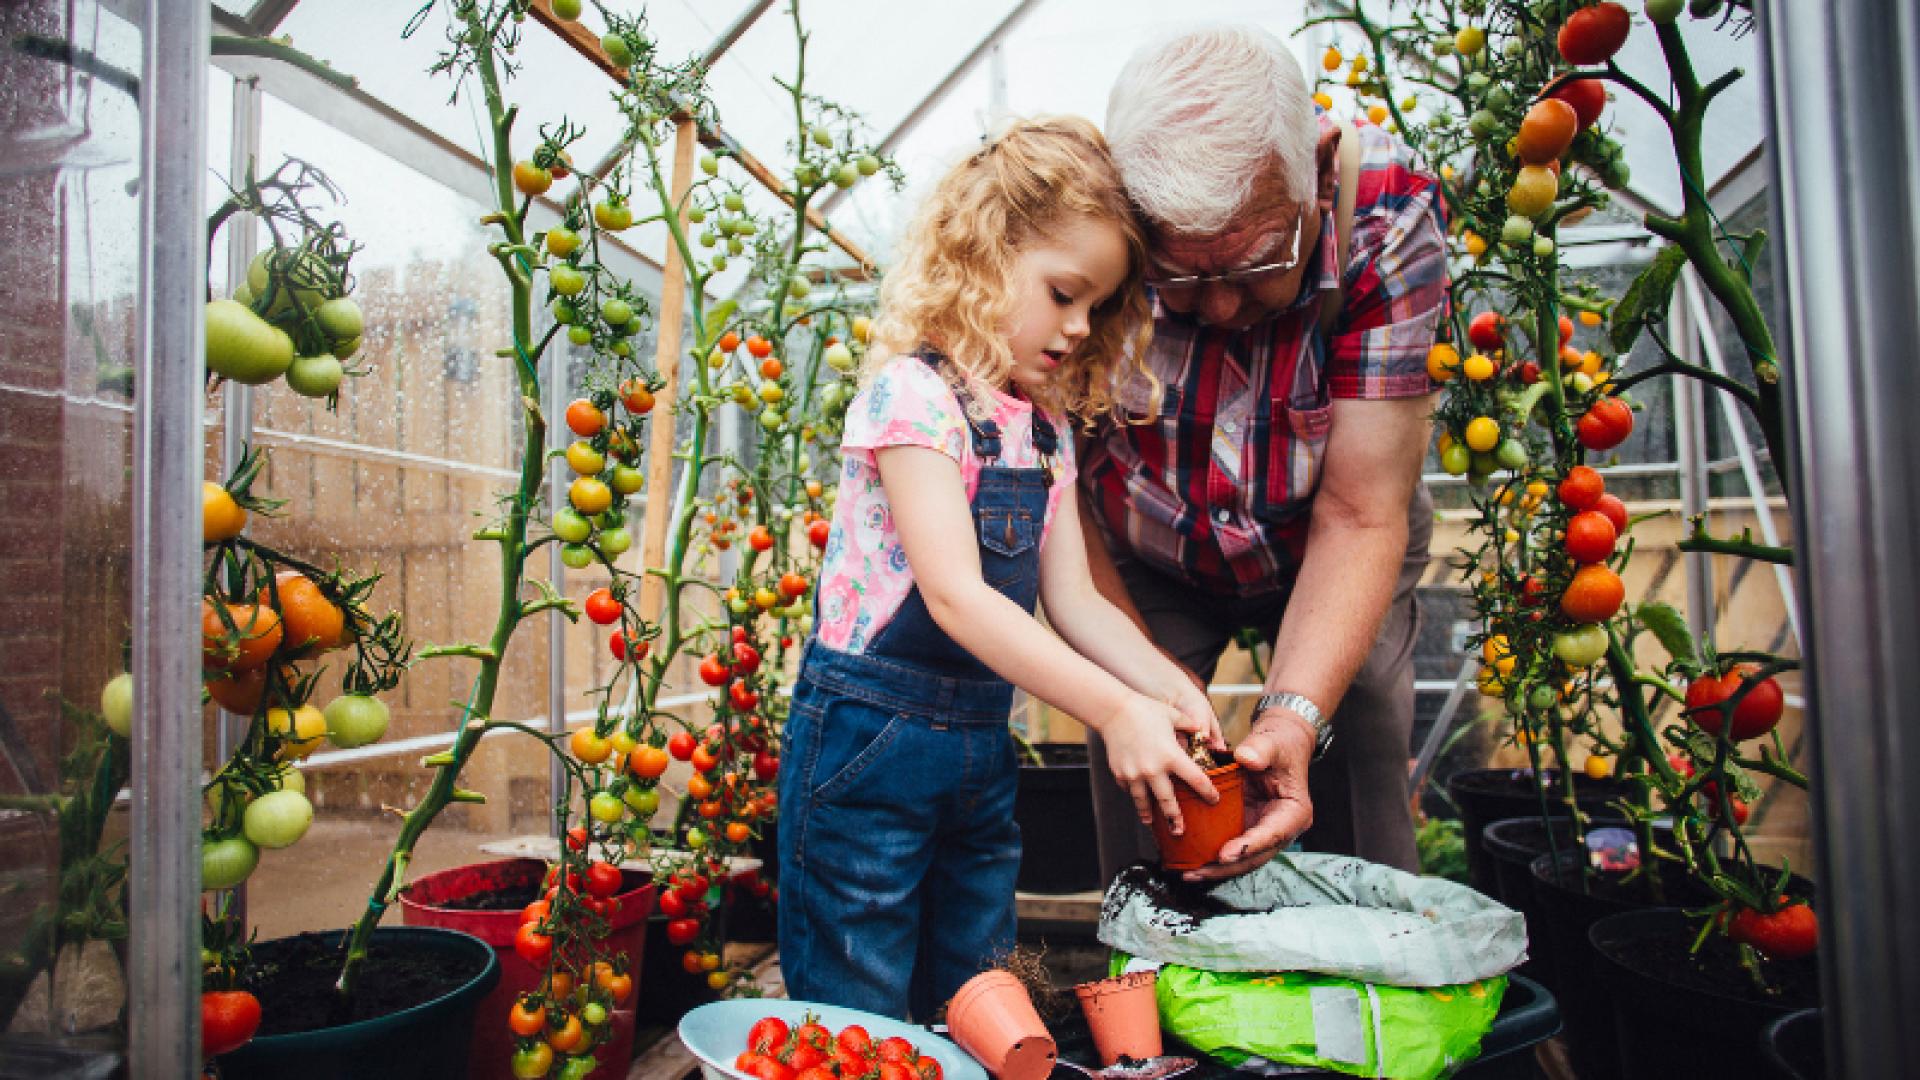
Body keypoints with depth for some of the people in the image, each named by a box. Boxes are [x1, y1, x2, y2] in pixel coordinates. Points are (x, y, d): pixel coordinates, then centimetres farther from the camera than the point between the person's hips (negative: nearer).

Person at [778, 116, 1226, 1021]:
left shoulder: (1046, 426, 10)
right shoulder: (912, 391, -15)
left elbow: (1072, 598, 6)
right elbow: (954, 596, -23)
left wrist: (1167, 687, -10)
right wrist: (1115, 711, -27)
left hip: (983, 744, 8)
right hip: (869, 739, -7)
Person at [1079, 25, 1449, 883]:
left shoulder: (1390, 220, -29)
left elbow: (1358, 517, -28)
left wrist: (1293, 715, -41)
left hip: (1322, 557, 0)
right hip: (1145, 563, 0)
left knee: (1363, 807, -7)